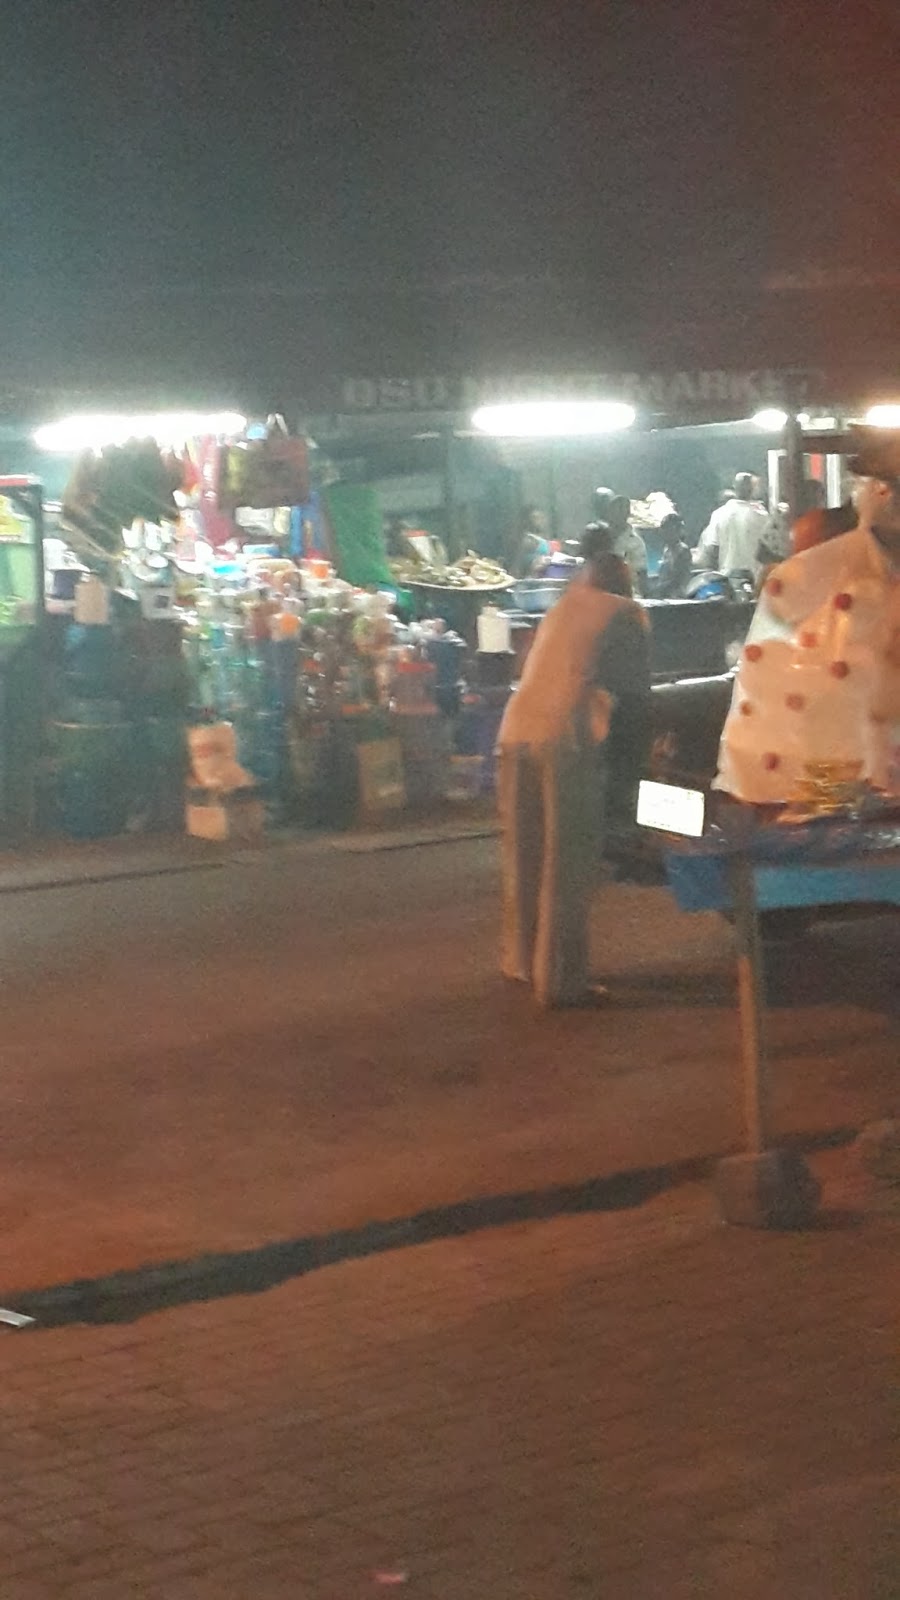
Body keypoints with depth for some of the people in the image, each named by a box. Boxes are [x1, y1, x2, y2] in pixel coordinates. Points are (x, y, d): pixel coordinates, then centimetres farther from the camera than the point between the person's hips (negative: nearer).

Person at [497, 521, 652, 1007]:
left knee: (523, 856, 18)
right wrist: (634, 763, 19)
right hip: (567, 736, -6)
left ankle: (522, 960, 29)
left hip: (516, 731, 6)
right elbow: (636, 692, 10)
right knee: (567, 865, -1)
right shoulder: (625, 614, 10)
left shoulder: (562, 608, 25)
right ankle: (560, 980, -1)